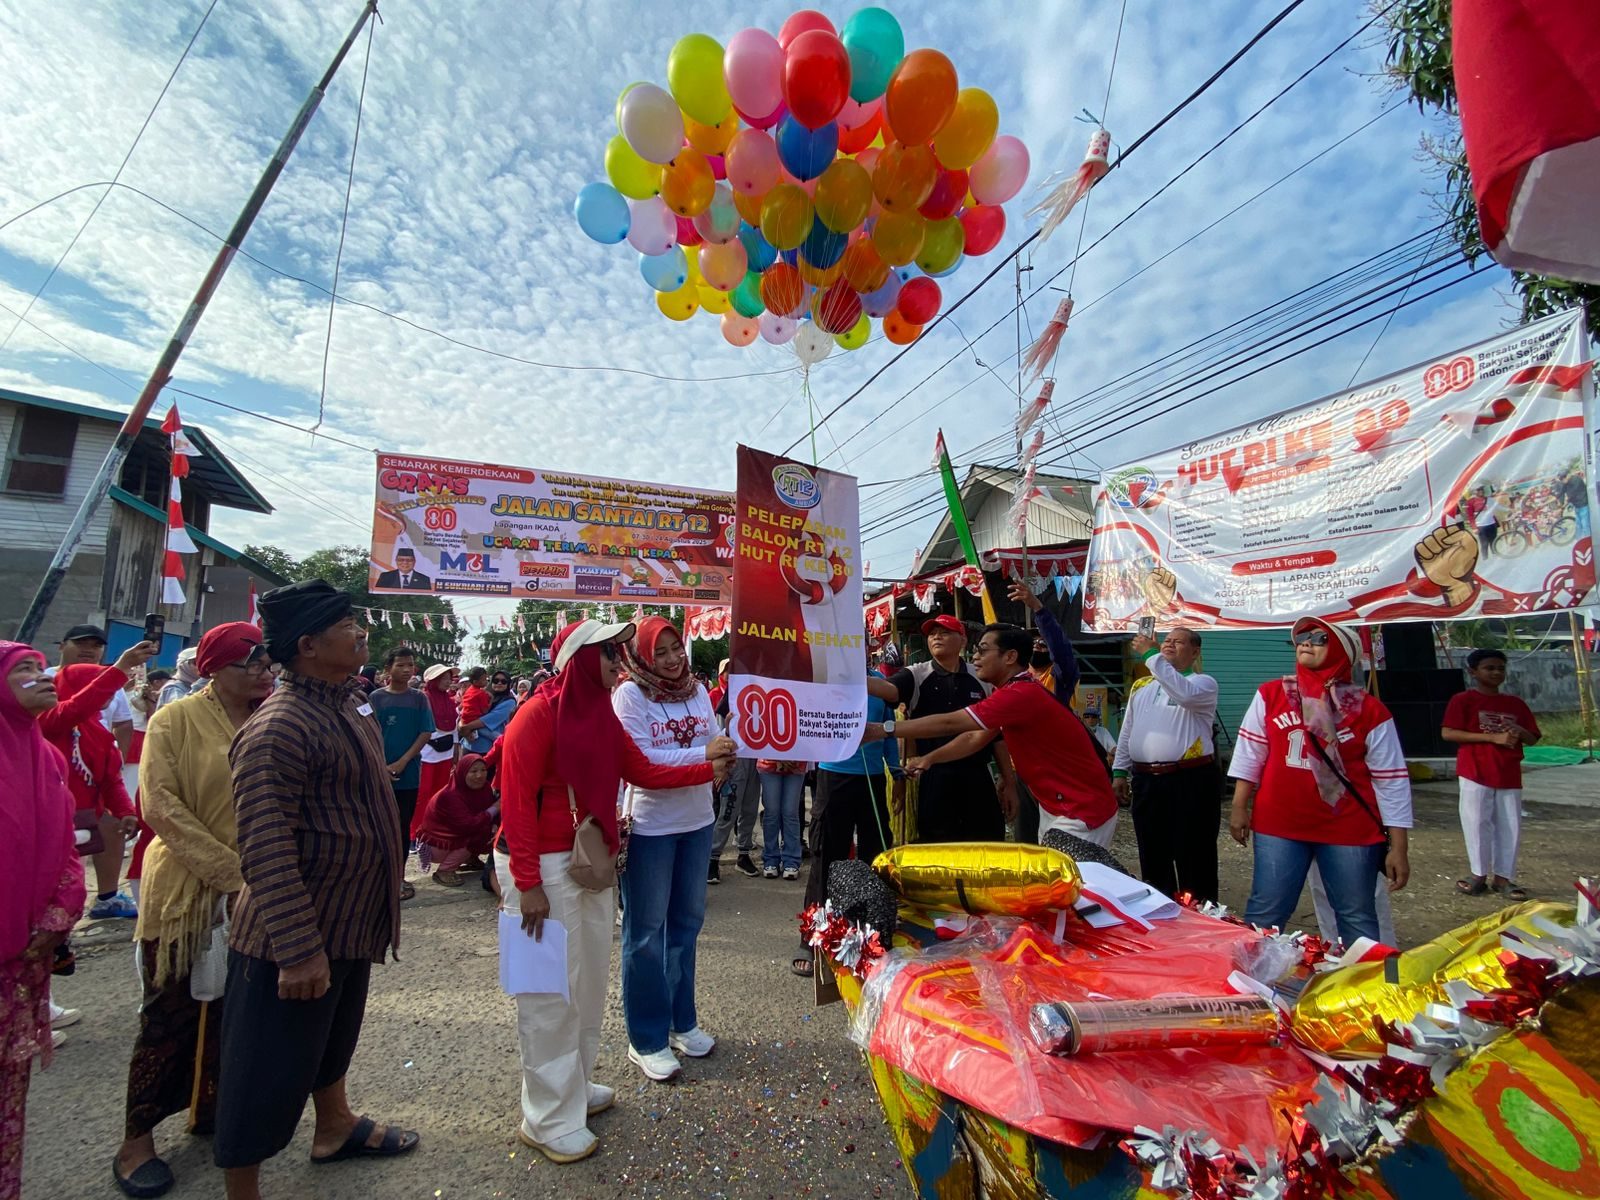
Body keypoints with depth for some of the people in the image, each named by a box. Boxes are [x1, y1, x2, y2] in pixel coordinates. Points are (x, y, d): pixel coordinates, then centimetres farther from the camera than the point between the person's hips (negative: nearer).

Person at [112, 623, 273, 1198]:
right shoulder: (176, 720, -9)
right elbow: (160, 806, -15)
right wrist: (228, 872, -21)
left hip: (257, 892, 4)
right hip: (186, 892, -4)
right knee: (171, 1015, 8)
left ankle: (210, 1108, 34)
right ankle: (136, 1139, 26)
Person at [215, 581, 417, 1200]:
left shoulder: (350, 707, 5)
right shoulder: (279, 728, -25)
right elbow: (265, 853, -28)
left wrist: (378, 908, 22)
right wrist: (299, 951, -27)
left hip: (351, 923, 10)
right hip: (295, 939, -10)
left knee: (334, 1034, 28)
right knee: (270, 1067, 9)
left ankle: (335, 1127, 49)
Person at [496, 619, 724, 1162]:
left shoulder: (601, 714, 9)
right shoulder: (538, 714, -17)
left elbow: (644, 772, 9)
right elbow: (516, 802, -18)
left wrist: (708, 770, 2)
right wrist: (528, 884, -19)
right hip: (543, 867, -8)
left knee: (588, 980, 17)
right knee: (551, 991, 2)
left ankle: (573, 1086, 36)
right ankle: (547, 1119, 19)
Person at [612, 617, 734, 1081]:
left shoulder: (696, 688, 3)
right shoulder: (629, 694, -13)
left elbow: (714, 745, 6)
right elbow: (639, 761, -21)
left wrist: (727, 750, -16)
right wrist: (702, 754, -27)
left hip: (696, 820, 6)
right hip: (649, 825, -6)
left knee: (687, 921, 18)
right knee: (646, 930, 7)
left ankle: (682, 1021, 37)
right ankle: (646, 1040, 24)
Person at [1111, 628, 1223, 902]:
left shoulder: (1203, 683, -1)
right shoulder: (1141, 686, 16)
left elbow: (1184, 694, -26)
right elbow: (1126, 732, 17)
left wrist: (1151, 655, -23)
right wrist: (1119, 772, 10)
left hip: (1190, 780, -5)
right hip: (1145, 781, 5)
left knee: (1193, 860, 2)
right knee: (1152, 858, 14)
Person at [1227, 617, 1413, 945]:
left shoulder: (1369, 709, -4)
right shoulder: (1270, 695, 1)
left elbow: (1391, 781, -2)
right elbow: (1250, 753, 4)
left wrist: (1398, 847, -3)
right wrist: (1240, 807, 0)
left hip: (1350, 831, -1)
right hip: (1277, 826, 1)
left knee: (1357, 919, 14)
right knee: (1263, 915, 7)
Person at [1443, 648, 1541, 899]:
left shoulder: (1516, 704, 12)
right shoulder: (1463, 700, -4)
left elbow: (1533, 738, 16)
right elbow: (1447, 733, -14)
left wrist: (1520, 733, -7)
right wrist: (1493, 737, -18)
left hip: (1509, 775, 5)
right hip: (1475, 774, -5)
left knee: (1510, 826, 6)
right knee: (1478, 823, -1)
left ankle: (1502, 876, 17)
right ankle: (1479, 875, 11)